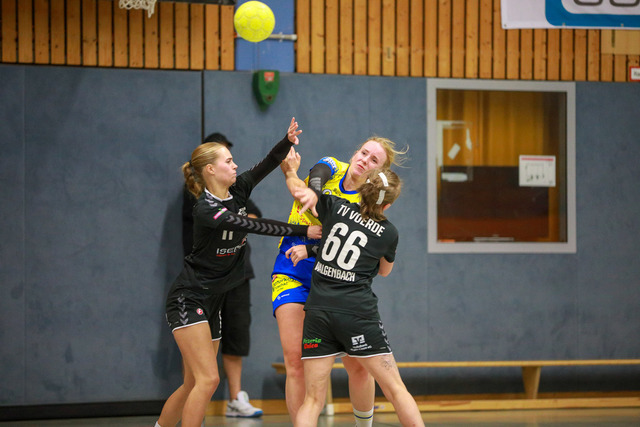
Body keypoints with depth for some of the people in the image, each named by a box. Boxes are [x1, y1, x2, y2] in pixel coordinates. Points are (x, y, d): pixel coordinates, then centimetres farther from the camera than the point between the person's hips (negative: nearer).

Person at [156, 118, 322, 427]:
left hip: (212, 302, 9)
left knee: (194, 384, 10)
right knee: (208, 379, -17)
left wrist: (287, 142, -29)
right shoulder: (205, 210, -20)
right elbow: (257, 226, -24)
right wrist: (303, 231, -20)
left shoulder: (237, 190, 3)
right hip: (188, 299, -9)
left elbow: (266, 165, -10)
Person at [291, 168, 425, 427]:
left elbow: (301, 191, 13)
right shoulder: (388, 233, 5)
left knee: (312, 400, 4)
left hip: (318, 311, 2)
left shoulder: (336, 207, 4)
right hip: (358, 313, -2)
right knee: (395, 389, 7)